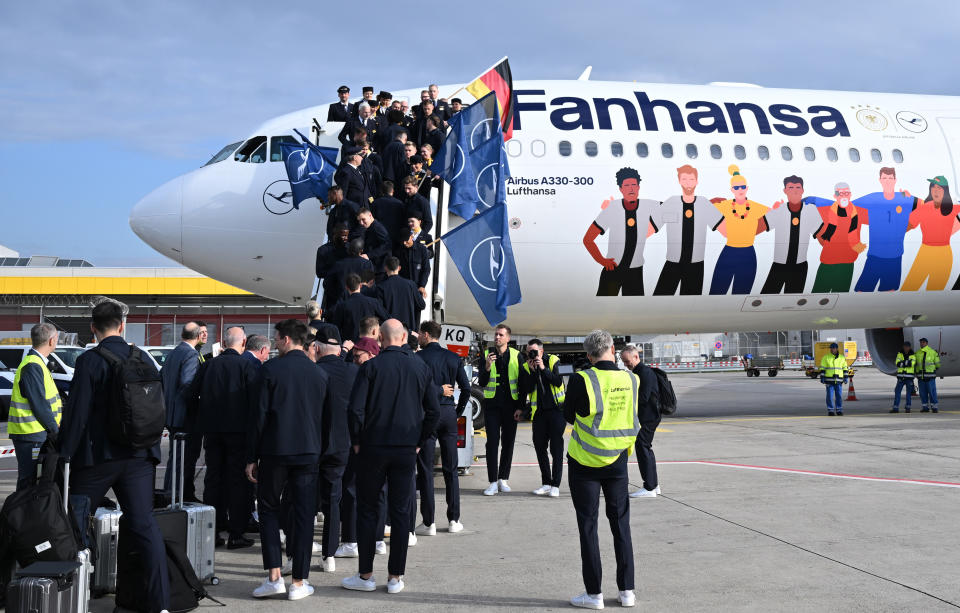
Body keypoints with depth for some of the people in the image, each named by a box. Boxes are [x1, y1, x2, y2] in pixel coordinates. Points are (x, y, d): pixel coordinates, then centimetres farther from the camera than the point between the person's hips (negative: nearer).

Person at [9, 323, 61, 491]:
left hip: (37, 433, 10)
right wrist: (56, 432, -13)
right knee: (28, 482, -6)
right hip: (30, 435, -10)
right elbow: (39, 405, -19)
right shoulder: (32, 366, -17)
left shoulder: (37, 363, 16)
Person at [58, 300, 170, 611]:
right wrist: (150, 448, 19)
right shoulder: (143, 359, 5)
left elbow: (76, 413, -12)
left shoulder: (89, 361, -10)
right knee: (145, 524, 1)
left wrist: (64, 454, -6)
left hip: (96, 457, -4)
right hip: (139, 457, 4)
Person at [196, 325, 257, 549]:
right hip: (238, 430, -4)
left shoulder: (209, 365, 2)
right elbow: (254, 400, -10)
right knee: (237, 480, 2)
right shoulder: (246, 366, -9)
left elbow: (199, 396, 9)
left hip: (212, 430, 4)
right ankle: (236, 534, 2)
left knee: (213, 478, 11)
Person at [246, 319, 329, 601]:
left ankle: (274, 576, 2)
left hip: (274, 451, -3)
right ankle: (299, 582, 7)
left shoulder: (270, 369, -7)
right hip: (309, 452, 3)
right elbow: (324, 418, 9)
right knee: (304, 514, 5)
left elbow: (259, 415, -7)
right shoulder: (320, 374, 5)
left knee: (268, 509, 11)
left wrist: (252, 457, -2)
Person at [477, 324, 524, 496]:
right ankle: (493, 482, -5)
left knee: (508, 442, 6)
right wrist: (487, 367, -20)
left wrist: (520, 407, 1)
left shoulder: (516, 356, 3)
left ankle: (503, 479, 17)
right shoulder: (487, 354, 2)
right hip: (492, 404, -1)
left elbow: (521, 382, 6)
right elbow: (481, 383, -2)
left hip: (510, 404, 1)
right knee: (492, 442, -5)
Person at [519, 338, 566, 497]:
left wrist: (543, 369, -20)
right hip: (539, 412, 4)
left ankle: (555, 485, -3)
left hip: (556, 409, -4)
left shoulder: (553, 361, -2)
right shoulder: (525, 367, 5)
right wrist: (532, 371, -14)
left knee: (556, 447, -5)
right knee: (540, 447, 6)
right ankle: (546, 483, 15)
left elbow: (558, 381, -14)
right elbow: (526, 389, -6)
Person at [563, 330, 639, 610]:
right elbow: (632, 419, 7)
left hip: (585, 462, -3)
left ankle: (594, 594, 8)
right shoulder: (631, 380, -6)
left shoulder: (581, 380, -16)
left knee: (588, 525, 5)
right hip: (617, 461, 3)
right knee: (621, 523, 13)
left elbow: (568, 416, -3)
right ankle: (626, 590, 16)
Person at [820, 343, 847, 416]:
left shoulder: (842, 358, 9)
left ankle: (839, 410, 9)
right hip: (829, 380, -2)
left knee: (839, 396, 1)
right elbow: (822, 368, 1)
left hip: (838, 380, 2)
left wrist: (845, 377, 8)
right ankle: (830, 411, 1)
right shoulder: (826, 357, 2)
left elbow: (845, 368, 14)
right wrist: (822, 377, -6)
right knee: (830, 396, -4)